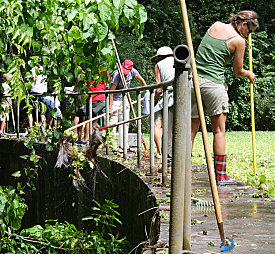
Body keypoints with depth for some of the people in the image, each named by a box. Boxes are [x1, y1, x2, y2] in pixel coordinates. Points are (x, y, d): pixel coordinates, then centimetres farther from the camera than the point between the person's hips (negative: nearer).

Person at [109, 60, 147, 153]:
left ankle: (123, 145, 13)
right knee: (113, 122, -8)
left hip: (124, 99, 6)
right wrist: (110, 107, -28)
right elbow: (111, 91, -26)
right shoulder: (117, 74, -26)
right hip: (115, 100, -6)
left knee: (124, 122, 8)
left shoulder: (132, 71, -11)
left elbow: (141, 80, 9)